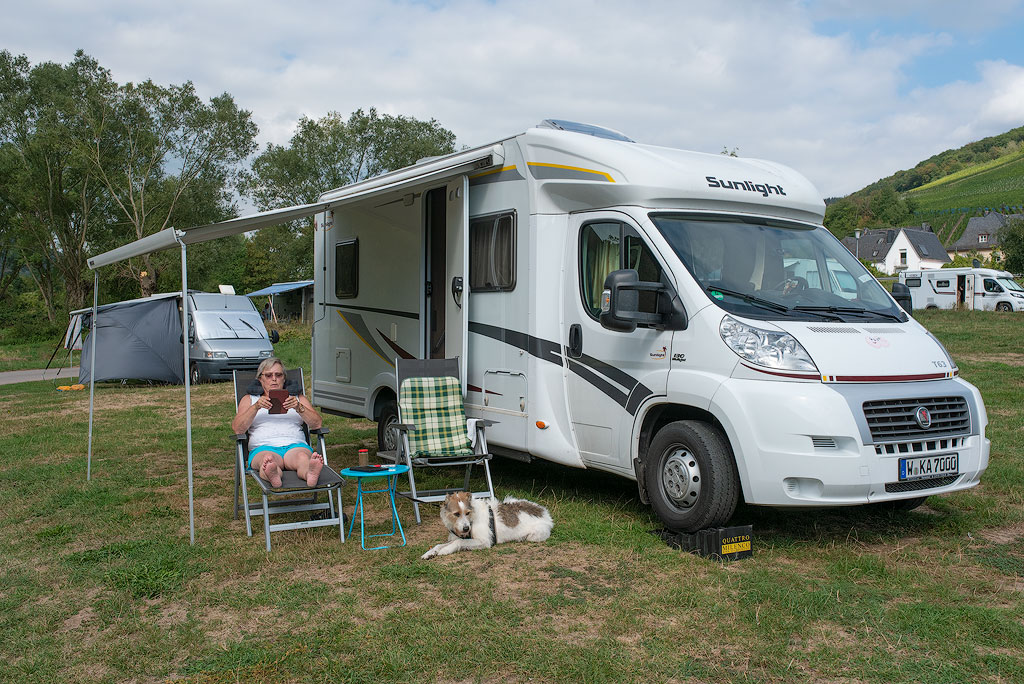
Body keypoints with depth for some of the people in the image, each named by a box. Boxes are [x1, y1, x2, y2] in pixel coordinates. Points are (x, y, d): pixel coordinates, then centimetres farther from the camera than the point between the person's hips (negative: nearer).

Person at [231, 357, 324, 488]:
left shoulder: (297, 398, 27)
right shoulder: (249, 399, 26)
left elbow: (317, 424, 10)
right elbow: (237, 429, 7)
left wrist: (299, 408, -8)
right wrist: (256, 407, -8)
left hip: (295, 445, 1)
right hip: (263, 448, 0)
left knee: (302, 457, -38)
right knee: (268, 458, -39)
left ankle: (310, 475, -70)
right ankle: (273, 477, -72)